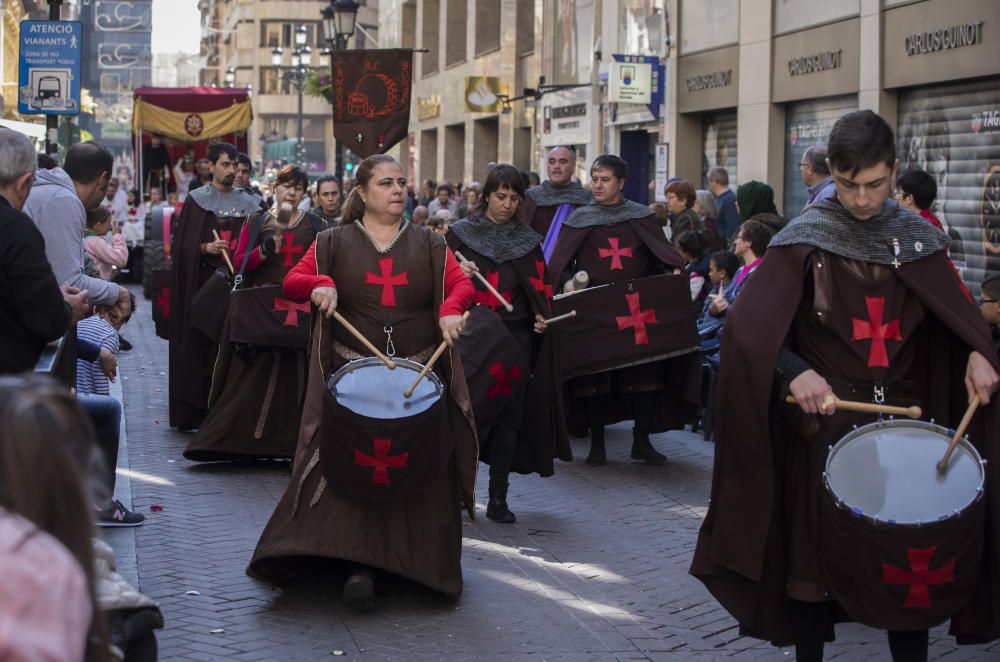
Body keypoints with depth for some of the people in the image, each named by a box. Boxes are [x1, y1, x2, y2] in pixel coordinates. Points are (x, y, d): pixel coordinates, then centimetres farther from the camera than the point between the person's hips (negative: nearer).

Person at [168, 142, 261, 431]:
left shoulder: (247, 202, 11)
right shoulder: (196, 200, 2)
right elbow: (183, 246, -2)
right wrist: (205, 248, -18)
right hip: (201, 284, -2)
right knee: (198, 344, -4)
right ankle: (191, 412, 1)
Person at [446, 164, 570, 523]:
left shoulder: (527, 240, 10)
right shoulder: (461, 233, 5)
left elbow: (540, 288, 12)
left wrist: (543, 316, -7)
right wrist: (457, 274, -17)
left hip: (516, 337, 2)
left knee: (509, 415, -1)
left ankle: (498, 498, 5)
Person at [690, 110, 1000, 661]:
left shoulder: (918, 238, 5)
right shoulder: (805, 240, -6)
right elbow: (746, 330, -12)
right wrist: (795, 371, -28)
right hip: (824, 419, -3)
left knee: (912, 560, 2)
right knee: (815, 559, 6)